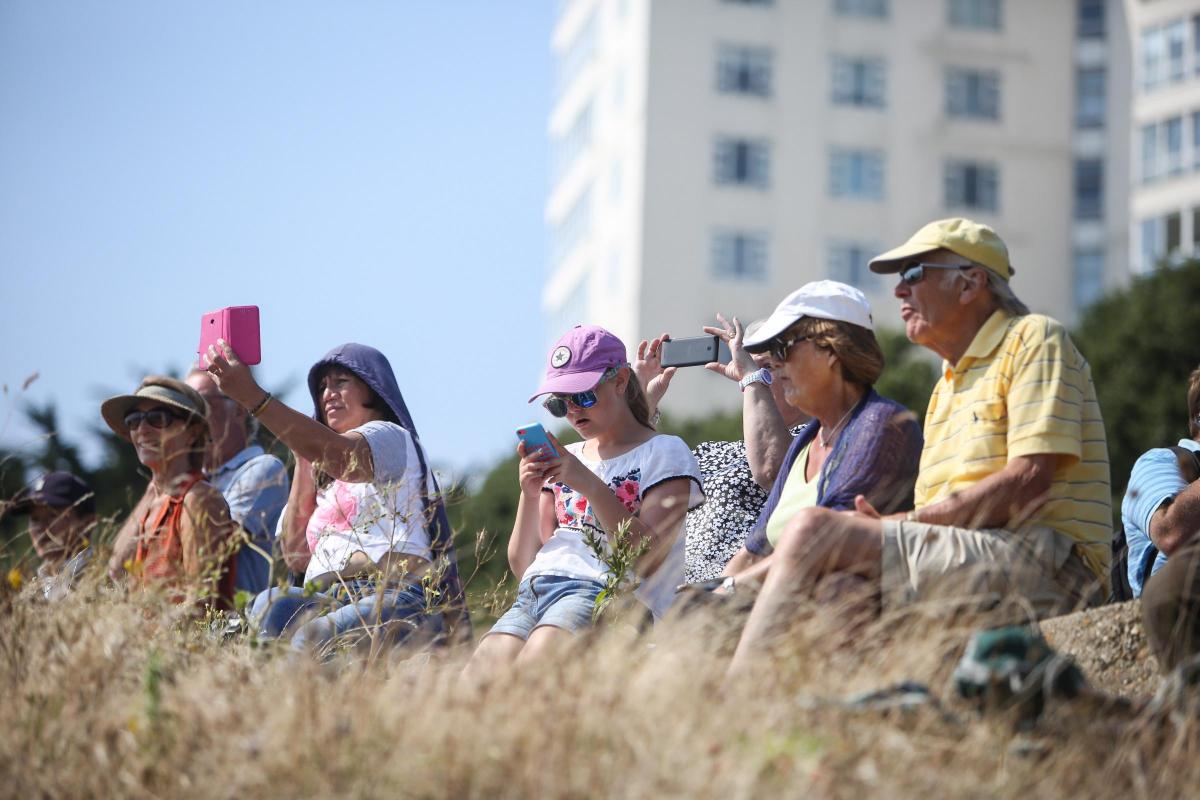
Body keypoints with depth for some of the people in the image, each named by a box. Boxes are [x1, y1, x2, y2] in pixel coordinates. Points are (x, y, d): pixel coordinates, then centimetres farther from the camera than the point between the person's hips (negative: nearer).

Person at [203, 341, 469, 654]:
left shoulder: (393, 438, 13)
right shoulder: (330, 478, 37)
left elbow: (339, 455, -12)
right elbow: (296, 555, 25)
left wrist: (253, 396, -20)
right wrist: (303, 463, 26)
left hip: (394, 595, -6)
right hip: (328, 601, 6)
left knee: (313, 638, -39)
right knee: (271, 604, -31)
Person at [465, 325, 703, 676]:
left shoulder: (664, 452, 10)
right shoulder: (565, 458, 28)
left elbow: (647, 559, -5)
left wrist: (592, 485, -12)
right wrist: (529, 493, 6)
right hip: (533, 594, 6)